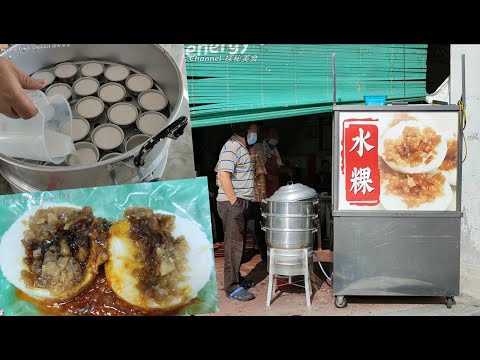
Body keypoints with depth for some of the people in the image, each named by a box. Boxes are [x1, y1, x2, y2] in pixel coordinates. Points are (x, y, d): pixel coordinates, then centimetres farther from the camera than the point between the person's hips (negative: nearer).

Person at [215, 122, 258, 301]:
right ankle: (232, 288, -1)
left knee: (237, 243, 17)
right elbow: (224, 175, -23)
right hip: (232, 204, -10)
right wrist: (234, 203, -23)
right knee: (233, 245, -6)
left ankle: (237, 278, 28)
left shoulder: (241, 147, 17)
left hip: (240, 203, 10)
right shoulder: (231, 147, -15)